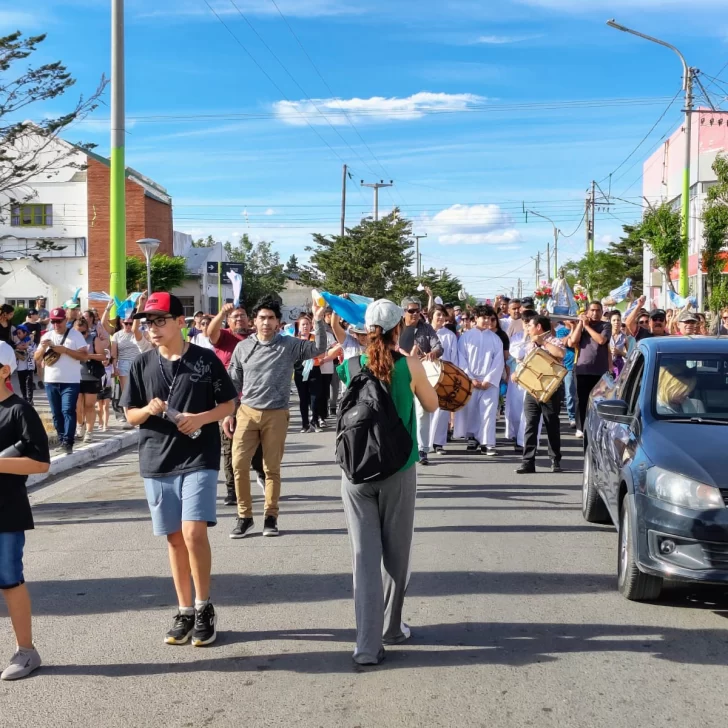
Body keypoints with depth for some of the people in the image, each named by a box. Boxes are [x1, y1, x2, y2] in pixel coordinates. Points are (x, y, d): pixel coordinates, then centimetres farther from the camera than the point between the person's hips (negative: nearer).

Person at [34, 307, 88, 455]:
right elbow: (37, 359, 9)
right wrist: (43, 347, -12)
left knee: (68, 411, -12)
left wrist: (65, 350, -17)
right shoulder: (47, 336, 10)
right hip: (51, 382, 5)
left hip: (70, 382, -5)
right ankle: (61, 441, 19)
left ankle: (68, 443, -15)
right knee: (56, 413, 10)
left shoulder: (75, 335, -2)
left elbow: (84, 356, -9)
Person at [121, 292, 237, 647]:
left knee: (194, 532, -15)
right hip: (157, 462, 3)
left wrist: (201, 418, -14)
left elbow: (229, 404, 4)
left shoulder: (206, 359, -2)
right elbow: (130, 415, 9)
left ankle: (203, 607, 3)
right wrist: (149, 410, -13)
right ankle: (185, 610, 22)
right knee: (174, 538, 10)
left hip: (199, 460, -3)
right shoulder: (142, 364, 4)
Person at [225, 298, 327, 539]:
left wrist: (318, 321, -22)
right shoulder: (243, 347, 5)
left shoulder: (289, 345, 0)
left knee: (272, 468, 5)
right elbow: (233, 383, 10)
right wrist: (228, 413, 6)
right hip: (246, 412, 2)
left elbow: (318, 349, -10)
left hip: (276, 415, -1)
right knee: (239, 465, -3)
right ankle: (244, 516, 9)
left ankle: (270, 516, 16)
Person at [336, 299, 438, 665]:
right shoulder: (409, 366, -8)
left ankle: (368, 644, -6)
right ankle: (390, 627, 28)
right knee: (395, 554, 14)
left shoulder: (350, 365, -3)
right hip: (398, 471, -1)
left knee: (365, 555, 1)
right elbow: (431, 406, 7)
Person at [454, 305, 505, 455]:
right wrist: (471, 379, -8)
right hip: (469, 381, 0)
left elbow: (499, 362, 2)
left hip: (490, 382, 0)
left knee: (488, 411, -6)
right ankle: (472, 437, 18)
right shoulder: (466, 337, 4)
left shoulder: (495, 338, 8)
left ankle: (486, 442, -6)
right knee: (470, 410, 2)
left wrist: (488, 380, -8)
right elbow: (461, 360, 0)